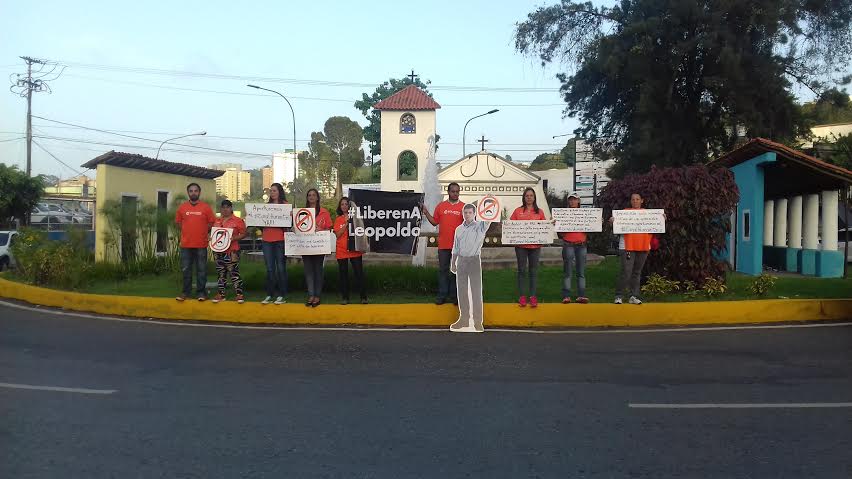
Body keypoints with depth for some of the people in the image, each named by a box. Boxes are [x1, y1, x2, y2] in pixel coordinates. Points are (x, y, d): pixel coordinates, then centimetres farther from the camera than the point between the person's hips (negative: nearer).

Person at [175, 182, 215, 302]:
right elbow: (178, 222, 13)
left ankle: (201, 292, 12)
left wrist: (203, 233, 2)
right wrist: (188, 232, 8)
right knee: (185, 270, 7)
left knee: (201, 270, 4)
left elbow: (211, 223, 4)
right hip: (186, 244, 2)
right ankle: (186, 292, 17)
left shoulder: (206, 207, 0)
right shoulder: (182, 207, 4)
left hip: (201, 244, -2)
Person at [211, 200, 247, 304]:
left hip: (231, 251, -6)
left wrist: (234, 238, -19)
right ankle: (221, 294, 18)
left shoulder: (238, 221, -2)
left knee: (234, 272, -7)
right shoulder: (216, 221, 14)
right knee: (221, 273, 12)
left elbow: (243, 234, -4)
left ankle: (239, 294, -4)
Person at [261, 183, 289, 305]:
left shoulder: (285, 205, 2)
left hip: (280, 240, -4)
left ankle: (282, 295, 5)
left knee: (281, 268, 0)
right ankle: (269, 295, 13)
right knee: (269, 269, 7)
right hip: (267, 240, 5)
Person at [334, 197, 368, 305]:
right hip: (341, 250, 1)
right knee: (343, 274, 5)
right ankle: (345, 297, 13)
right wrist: (346, 223, -11)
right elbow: (338, 234, -4)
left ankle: (363, 297, 2)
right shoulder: (338, 219, 8)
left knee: (359, 273, -3)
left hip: (355, 250, -1)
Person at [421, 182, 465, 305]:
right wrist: (425, 212, 0)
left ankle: (455, 295, 14)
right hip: (443, 244, 1)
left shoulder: (464, 207, 2)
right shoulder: (441, 206, 7)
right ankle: (442, 295, 12)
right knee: (443, 270, 6)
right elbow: (435, 222, 9)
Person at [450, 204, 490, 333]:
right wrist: (453, 263, 15)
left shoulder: (480, 226, 1)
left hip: (474, 260, -4)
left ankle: (477, 321, 1)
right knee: (462, 291, 7)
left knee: (476, 291, -3)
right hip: (461, 260, 4)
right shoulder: (459, 229, 13)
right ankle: (464, 319, 16)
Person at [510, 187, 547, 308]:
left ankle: (533, 296, 8)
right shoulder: (518, 211, 5)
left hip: (535, 245, 1)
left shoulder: (539, 212, 9)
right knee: (522, 270, 2)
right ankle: (522, 296, 8)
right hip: (521, 245, -1)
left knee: (533, 271, 4)